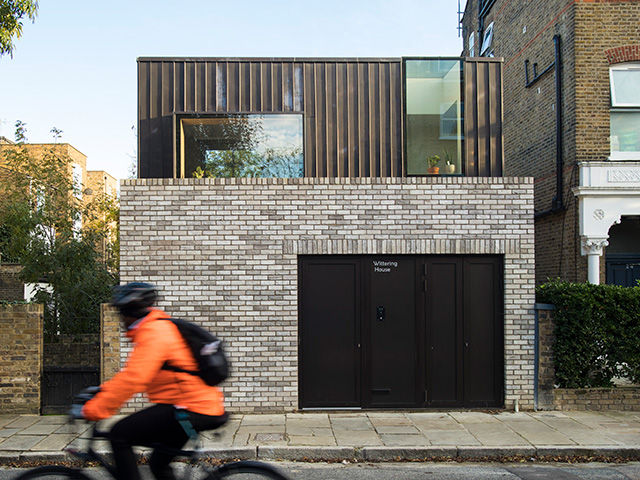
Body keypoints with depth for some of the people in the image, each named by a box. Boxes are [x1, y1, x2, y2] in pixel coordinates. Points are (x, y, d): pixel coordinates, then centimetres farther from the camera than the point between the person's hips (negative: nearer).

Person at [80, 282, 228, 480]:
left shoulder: (153, 333, -15)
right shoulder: (162, 328, 17)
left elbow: (132, 379, -25)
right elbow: (133, 373, 27)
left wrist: (91, 410, -21)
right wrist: (104, 389, 22)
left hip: (192, 410, -11)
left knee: (119, 435, -9)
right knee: (159, 464, 22)